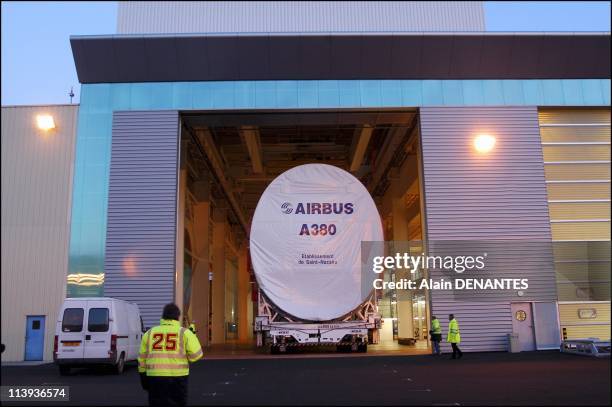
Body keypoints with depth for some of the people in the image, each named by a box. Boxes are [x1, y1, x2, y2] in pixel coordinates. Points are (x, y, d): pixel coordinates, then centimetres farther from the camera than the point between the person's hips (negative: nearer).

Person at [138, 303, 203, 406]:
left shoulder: (149, 333, 9)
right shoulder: (184, 333, -1)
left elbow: (142, 359, 10)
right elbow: (196, 355, -6)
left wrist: (144, 378, 19)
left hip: (155, 378, 2)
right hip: (178, 378, -2)